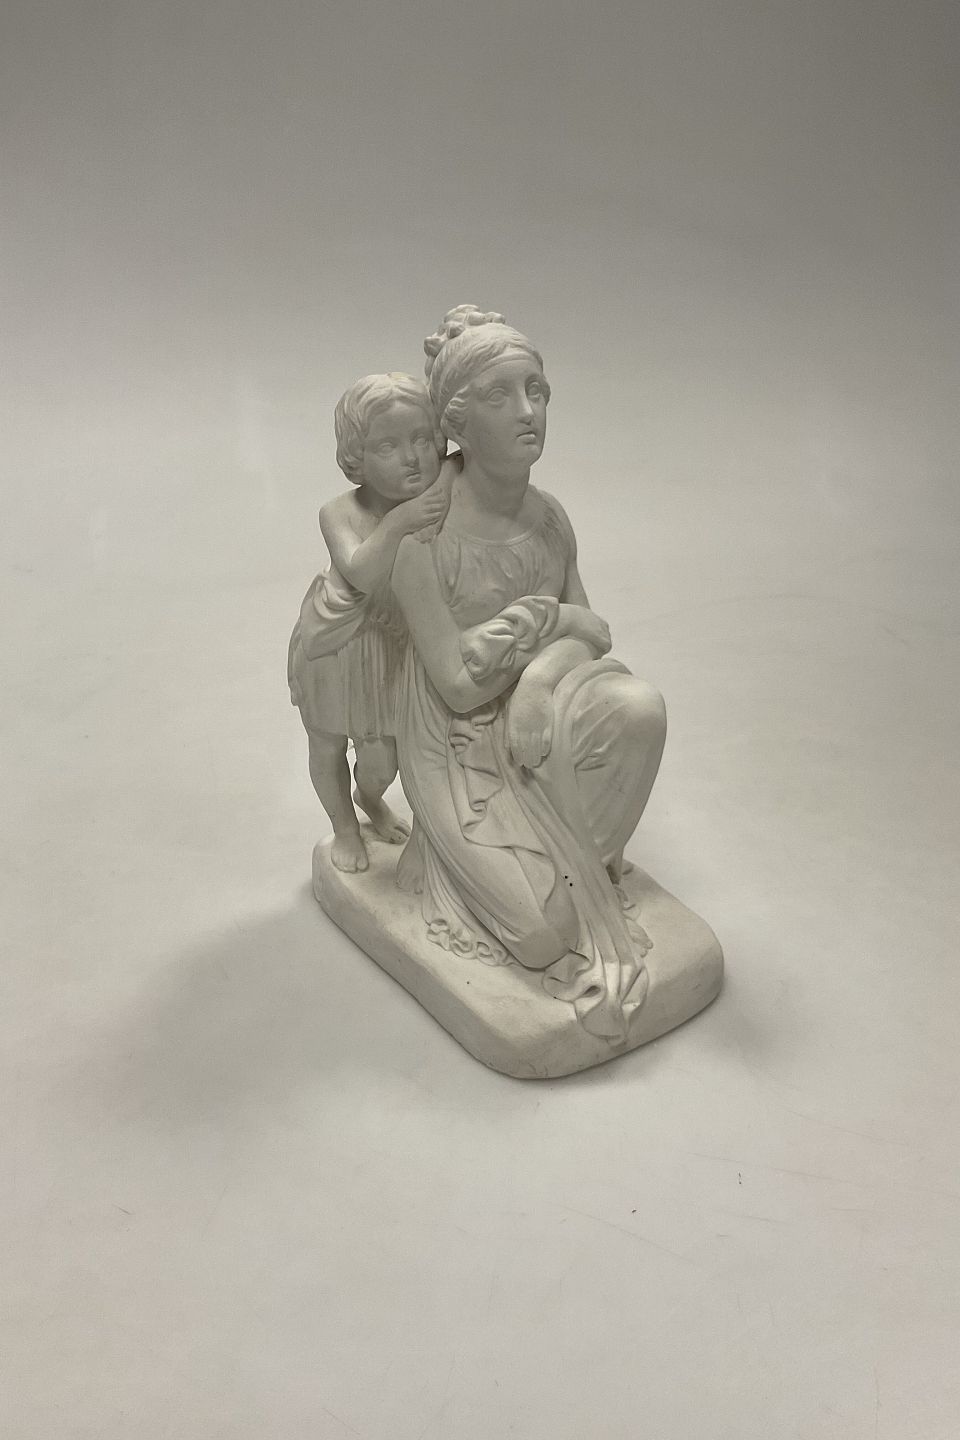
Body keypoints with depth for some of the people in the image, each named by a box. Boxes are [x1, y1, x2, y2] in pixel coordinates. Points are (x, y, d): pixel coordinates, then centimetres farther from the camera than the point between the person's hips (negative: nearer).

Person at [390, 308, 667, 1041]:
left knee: (640, 708, -29)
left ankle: (586, 860, -2)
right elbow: (458, 686, -20)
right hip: (463, 758, -4)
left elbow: (594, 633, 4)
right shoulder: (423, 534, -20)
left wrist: (554, 658, -19)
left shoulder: (548, 516, -2)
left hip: (539, 735, 5)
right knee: (550, 929, -18)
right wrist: (549, 621, -13)